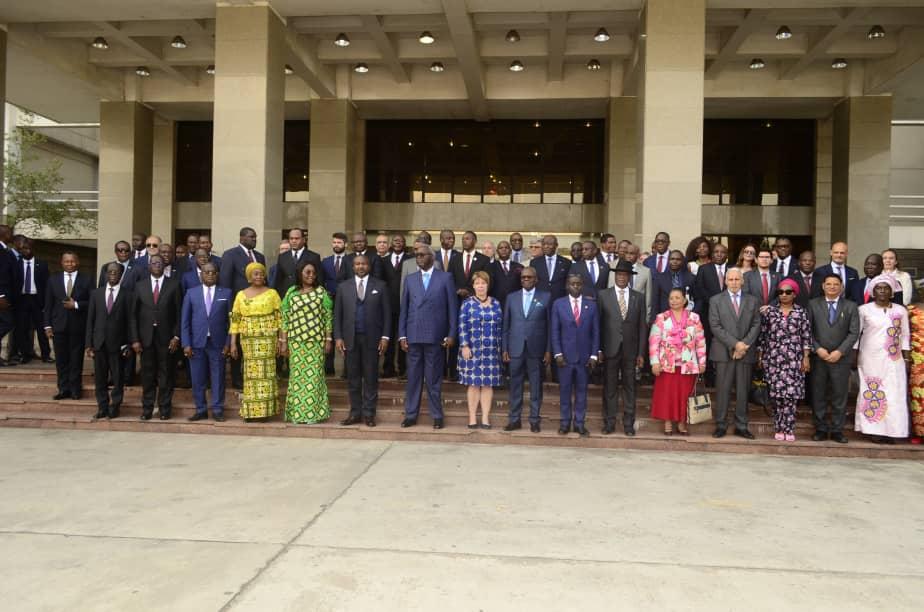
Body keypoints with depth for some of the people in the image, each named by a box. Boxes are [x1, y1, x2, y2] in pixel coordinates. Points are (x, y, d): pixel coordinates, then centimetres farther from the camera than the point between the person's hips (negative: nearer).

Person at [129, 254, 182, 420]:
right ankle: (147, 409, 14)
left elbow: (179, 313, 1)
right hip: (146, 337, 1)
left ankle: (165, 409, 13)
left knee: (166, 375, 4)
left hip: (166, 338, -1)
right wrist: (134, 339, -2)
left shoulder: (173, 285, 2)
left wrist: (176, 337, -6)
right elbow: (133, 314, 5)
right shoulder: (139, 285, 7)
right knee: (147, 375, 6)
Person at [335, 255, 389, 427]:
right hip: (350, 339, 2)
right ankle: (355, 413, 14)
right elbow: (337, 314, 7)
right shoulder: (343, 287, 8)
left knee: (371, 378, 3)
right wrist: (338, 337, -1)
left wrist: (385, 337, -5)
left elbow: (387, 313, 2)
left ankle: (368, 414, 11)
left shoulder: (380, 285, 3)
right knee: (353, 378, 6)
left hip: (372, 339, -1)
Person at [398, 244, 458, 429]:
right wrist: (402, 335, 4)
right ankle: (411, 415, 15)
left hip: (435, 336, -3)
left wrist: (451, 334, -4)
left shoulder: (445, 278, 3)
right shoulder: (410, 279, 12)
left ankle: (437, 416, 13)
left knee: (434, 379, 3)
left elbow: (452, 307, 1)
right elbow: (404, 308, 10)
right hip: (413, 336, 3)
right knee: (413, 377, 7)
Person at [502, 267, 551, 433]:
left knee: (536, 386, 4)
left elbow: (550, 325, 2)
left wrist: (549, 350, -3)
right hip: (515, 349, 2)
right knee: (515, 385, 6)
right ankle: (514, 419, 14)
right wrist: (504, 348, 3)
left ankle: (534, 420, 14)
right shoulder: (511, 297, 9)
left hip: (536, 349, -1)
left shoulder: (545, 297, 4)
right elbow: (506, 324, 8)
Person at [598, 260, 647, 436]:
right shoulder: (603, 295, 3)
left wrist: (641, 353, 0)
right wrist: (598, 349, -4)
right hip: (610, 348, -1)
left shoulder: (639, 297, 7)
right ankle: (609, 422, 13)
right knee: (610, 387, 4)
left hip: (630, 349, 1)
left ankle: (629, 423, 13)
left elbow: (642, 326, 5)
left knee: (629, 386, 6)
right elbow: (598, 323, 1)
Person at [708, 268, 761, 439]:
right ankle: (721, 425, 5)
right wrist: (734, 344, -12)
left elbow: (756, 325, 5)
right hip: (724, 352, -2)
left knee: (743, 390, 5)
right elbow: (715, 326, -4)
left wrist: (745, 345, -9)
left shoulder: (752, 301, 12)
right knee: (723, 390, -1)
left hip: (746, 352, 2)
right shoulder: (716, 300, 5)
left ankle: (741, 426, 12)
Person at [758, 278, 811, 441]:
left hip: (794, 359, -1)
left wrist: (806, 358, -3)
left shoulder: (801, 312, 4)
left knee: (791, 394, -4)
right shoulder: (769, 311, 6)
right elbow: (763, 335, 8)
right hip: (773, 358, 1)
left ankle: (788, 429, 4)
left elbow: (806, 336, 2)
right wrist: (760, 356, 6)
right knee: (776, 394, 2)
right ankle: (779, 428, 10)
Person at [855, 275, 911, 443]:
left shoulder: (901, 311, 6)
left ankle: (890, 430, 3)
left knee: (894, 394, -3)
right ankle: (874, 430, 3)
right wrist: (853, 356, 0)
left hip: (893, 360, 2)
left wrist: (907, 359, 5)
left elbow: (905, 336, 9)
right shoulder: (864, 309, 0)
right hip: (869, 359, -2)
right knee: (872, 393, -2)